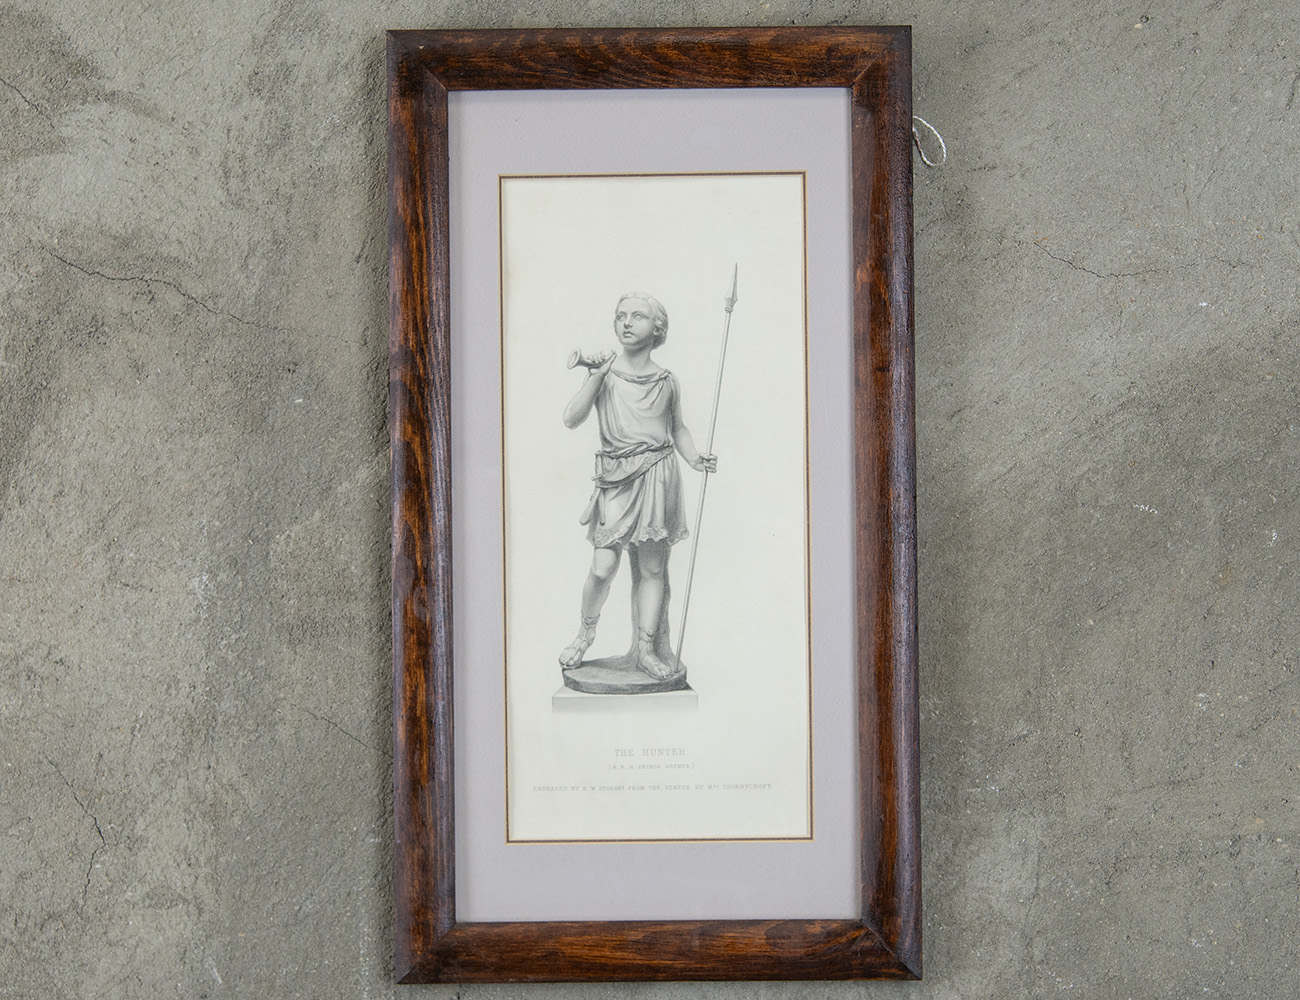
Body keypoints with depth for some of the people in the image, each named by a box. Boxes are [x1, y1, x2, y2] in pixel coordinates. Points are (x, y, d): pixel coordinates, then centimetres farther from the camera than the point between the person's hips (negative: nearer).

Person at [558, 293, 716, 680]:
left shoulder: (666, 381, 8)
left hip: (657, 474, 2)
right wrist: (597, 376, -14)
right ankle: (586, 631, 17)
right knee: (603, 566, -9)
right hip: (616, 478, -2)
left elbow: (678, 428, 21)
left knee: (652, 568, 4)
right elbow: (571, 419, -7)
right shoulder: (604, 373, 3)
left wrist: (695, 458, 4)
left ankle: (647, 648, 14)